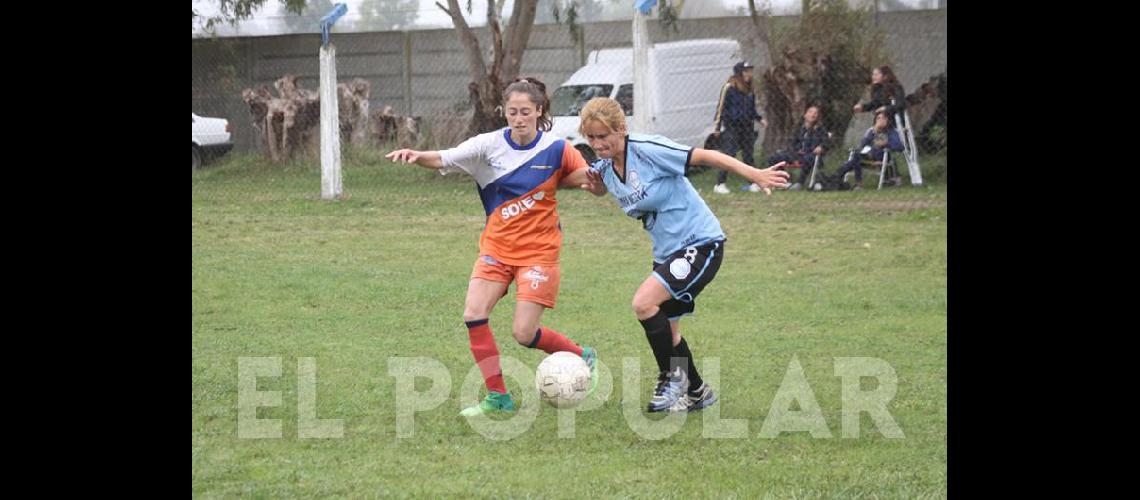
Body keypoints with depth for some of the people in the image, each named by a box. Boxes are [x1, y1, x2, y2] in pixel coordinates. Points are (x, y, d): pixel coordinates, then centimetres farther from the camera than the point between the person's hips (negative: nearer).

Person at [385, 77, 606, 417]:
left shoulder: (556, 150, -8)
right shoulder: (490, 145, -5)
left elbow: (599, 187, 0)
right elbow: (443, 160, -14)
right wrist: (416, 156, -35)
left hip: (538, 250, -3)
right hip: (497, 246, 3)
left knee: (524, 333, -9)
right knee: (473, 314, -15)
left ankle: (583, 358, 20)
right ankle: (497, 397, -3)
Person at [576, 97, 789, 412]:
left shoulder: (648, 149, -21)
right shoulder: (604, 168, 1)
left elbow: (704, 156, -21)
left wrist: (755, 175, -27)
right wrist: (595, 185, -1)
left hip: (700, 243, -8)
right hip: (667, 252, 8)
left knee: (644, 303, -23)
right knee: (666, 332, 11)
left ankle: (672, 376, -6)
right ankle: (697, 392, 31)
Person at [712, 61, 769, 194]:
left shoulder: (749, 89, 12)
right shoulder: (729, 88, -9)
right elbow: (721, 107, -8)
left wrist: (759, 119, 11)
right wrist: (717, 126, -10)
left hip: (747, 127, 6)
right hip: (731, 127, -6)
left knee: (749, 155, 8)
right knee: (728, 155, -9)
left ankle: (754, 183, 11)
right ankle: (720, 184, -6)